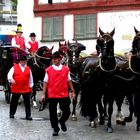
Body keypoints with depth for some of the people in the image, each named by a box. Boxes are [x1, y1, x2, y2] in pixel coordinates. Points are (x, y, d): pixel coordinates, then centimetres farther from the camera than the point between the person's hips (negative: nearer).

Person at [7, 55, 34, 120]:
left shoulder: (28, 69, 9)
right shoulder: (14, 67, 2)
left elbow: (31, 78, 16)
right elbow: (9, 75, -7)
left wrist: (30, 86, 16)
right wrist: (11, 79, -27)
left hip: (26, 89, 1)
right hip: (16, 88, -1)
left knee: (27, 102, -1)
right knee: (14, 102, 11)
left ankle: (28, 115, 5)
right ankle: (11, 114, 26)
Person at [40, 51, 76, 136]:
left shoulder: (66, 69, 2)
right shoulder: (48, 70, 0)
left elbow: (69, 81, 9)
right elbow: (45, 82, 1)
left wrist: (72, 91, 7)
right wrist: (43, 94, -3)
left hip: (64, 95, 1)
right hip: (52, 95, 0)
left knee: (67, 111, 2)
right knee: (53, 113, 4)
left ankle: (62, 122, 33)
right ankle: (55, 129, 20)